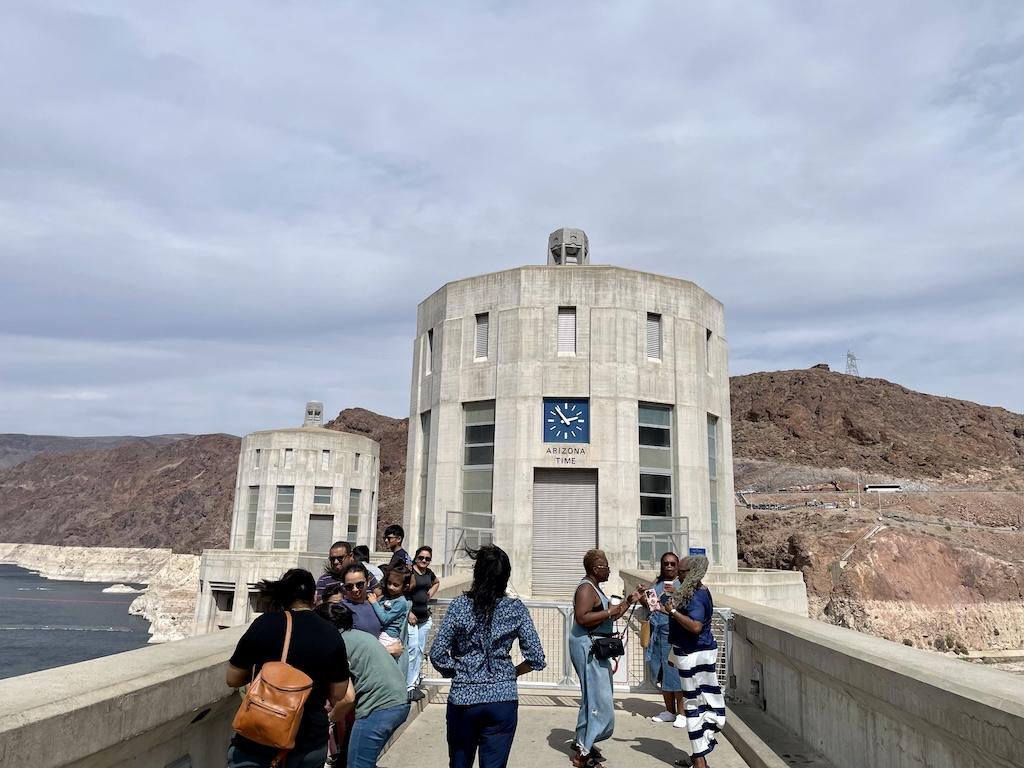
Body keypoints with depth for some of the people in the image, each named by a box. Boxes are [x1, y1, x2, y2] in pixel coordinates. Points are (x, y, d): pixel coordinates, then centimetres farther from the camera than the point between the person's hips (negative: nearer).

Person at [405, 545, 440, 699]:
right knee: (412, 651, -10)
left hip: (425, 617, 7)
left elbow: (437, 583, 32)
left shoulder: (429, 573, 10)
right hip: (411, 616, -7)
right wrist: (409, 613, -20)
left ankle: (415, 683, 22)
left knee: (420, 651, 12)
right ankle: (409, 686, -2)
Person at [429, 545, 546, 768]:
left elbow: (437, 655, -8)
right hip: (503, 700, 0)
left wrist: (457, 672, 9)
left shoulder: (459, 606, -6)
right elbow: (536, 659, -5)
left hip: (463, 699, 0)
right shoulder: (516, 609, -4)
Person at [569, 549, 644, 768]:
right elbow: (581, 618, -29)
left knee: (596, 696, 19)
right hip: (587, 647, -11)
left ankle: (583, 742, 30)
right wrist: (609, 612, -23)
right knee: (597, 698, -7)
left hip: (595, 648, 11)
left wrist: (630, 599, 14)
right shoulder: (586, 588, -17)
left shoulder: (595, 588, 16)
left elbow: (610, 615, 20)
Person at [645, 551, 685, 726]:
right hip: (657, 631, 6)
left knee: (675, 671, -7)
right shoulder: (656, 584, 17)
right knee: (661, 672, 9)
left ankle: (681, 713, 3)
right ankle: (670, 711, 20)